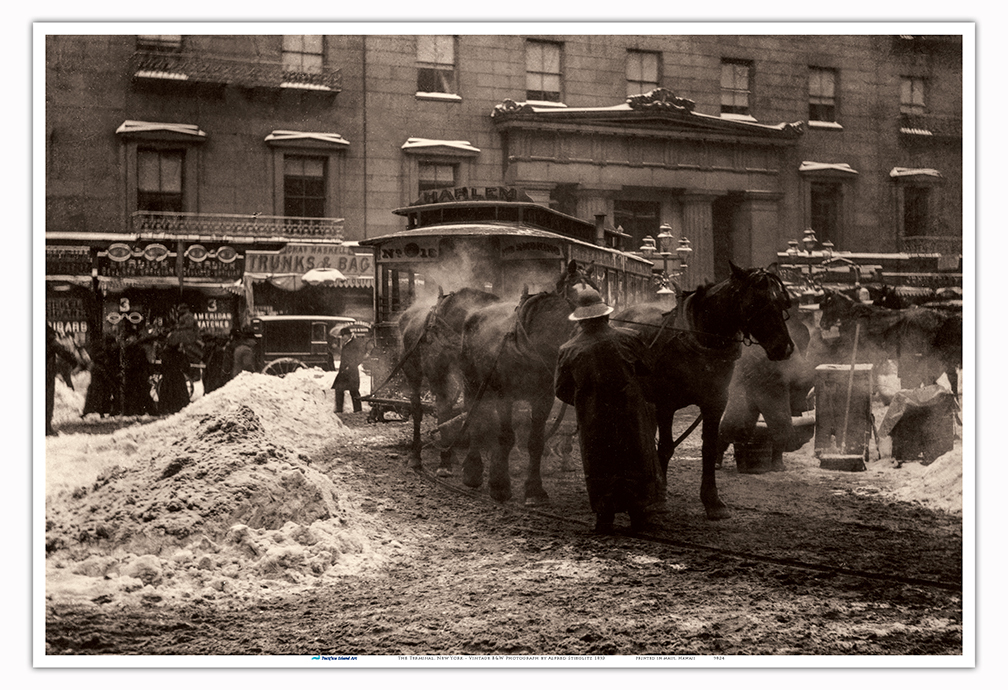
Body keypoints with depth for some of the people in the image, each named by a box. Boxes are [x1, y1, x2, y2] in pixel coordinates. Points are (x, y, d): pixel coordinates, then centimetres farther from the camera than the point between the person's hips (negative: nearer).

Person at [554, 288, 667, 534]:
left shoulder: (568, 350, -6)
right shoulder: (627, 339, -7)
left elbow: (561, 390, 1)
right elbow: (647, 369, 4)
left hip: (592, 420, 0)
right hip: (630, 414, 0)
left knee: (600, 468, 11)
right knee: (637, 463, 12)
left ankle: (604, 518, 10)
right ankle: (639, 517, 15)